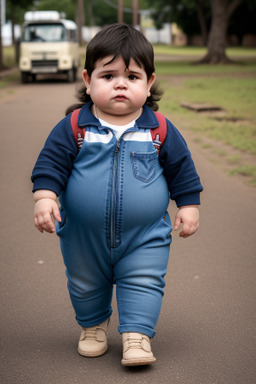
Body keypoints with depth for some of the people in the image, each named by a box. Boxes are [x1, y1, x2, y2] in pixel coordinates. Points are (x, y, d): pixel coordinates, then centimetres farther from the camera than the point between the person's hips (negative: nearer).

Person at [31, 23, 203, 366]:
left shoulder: (161, 130, -7)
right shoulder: (73, 128, -10)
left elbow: (181, 168, 3)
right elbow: (51, 163, -7)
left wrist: (189, 204, 1)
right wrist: (45, 197, -20)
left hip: (145, 236, -1)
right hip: (83, 236, 2)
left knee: (143, 283, -1)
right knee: (85, 285, 20)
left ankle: (137, 335, 15)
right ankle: (93, 325, 44)